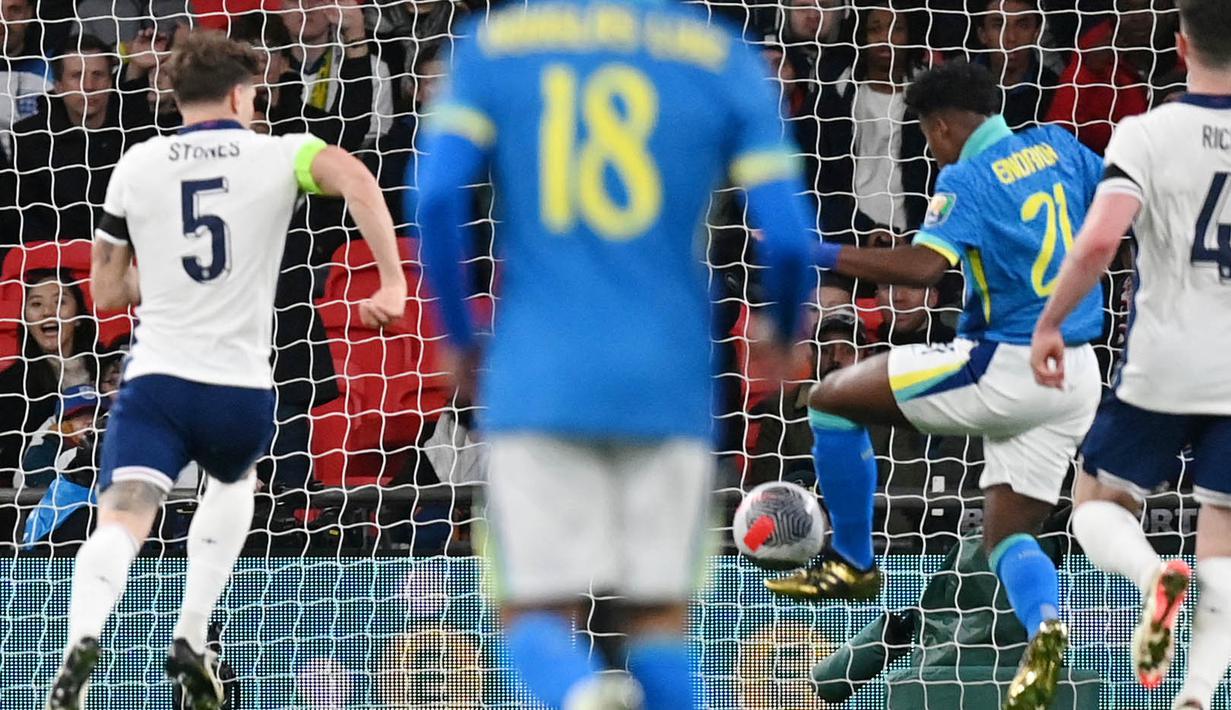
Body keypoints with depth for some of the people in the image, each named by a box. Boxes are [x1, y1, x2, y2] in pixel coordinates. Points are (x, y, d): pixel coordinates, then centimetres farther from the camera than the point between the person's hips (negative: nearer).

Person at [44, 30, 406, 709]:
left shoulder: (136, 167, 10)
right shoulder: (278, 154, 4)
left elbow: (106, 289, 17)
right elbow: (355, 179, -18)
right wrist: (393, 283, -17)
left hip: (154, 379, -1)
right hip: (242, 391, 1)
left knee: (120, 520, -17)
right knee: (232, 482, 33)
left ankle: (83, 638, -47)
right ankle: (191, 639, 22)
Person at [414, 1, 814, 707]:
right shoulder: (724, 58, 3)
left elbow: (438, 198, -6)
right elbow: (789, 238, -2)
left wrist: (459, 333, 9)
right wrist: (784, 330, 19)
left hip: (537, 383, 0)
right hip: (667, 385, 0)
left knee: (538, 621, 4)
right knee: (659, 618, 12)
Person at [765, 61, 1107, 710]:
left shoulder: (966, 180, -10)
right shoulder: (1055, 146, 9)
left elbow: (923, 268, -24)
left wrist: (822, 256, -19)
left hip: (1005, 364, -7)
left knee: (833, 400, 7)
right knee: (1007, 536, 11)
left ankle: (852, 563, 15)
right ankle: (1043, 629, -22)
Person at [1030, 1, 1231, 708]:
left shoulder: (1148, 134, -10)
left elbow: (1099, 241, -21)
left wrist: (1048, 323, -8)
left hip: (1161, 366, -2)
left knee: (1100, 505, 15)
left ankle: (1154, 574, -17)